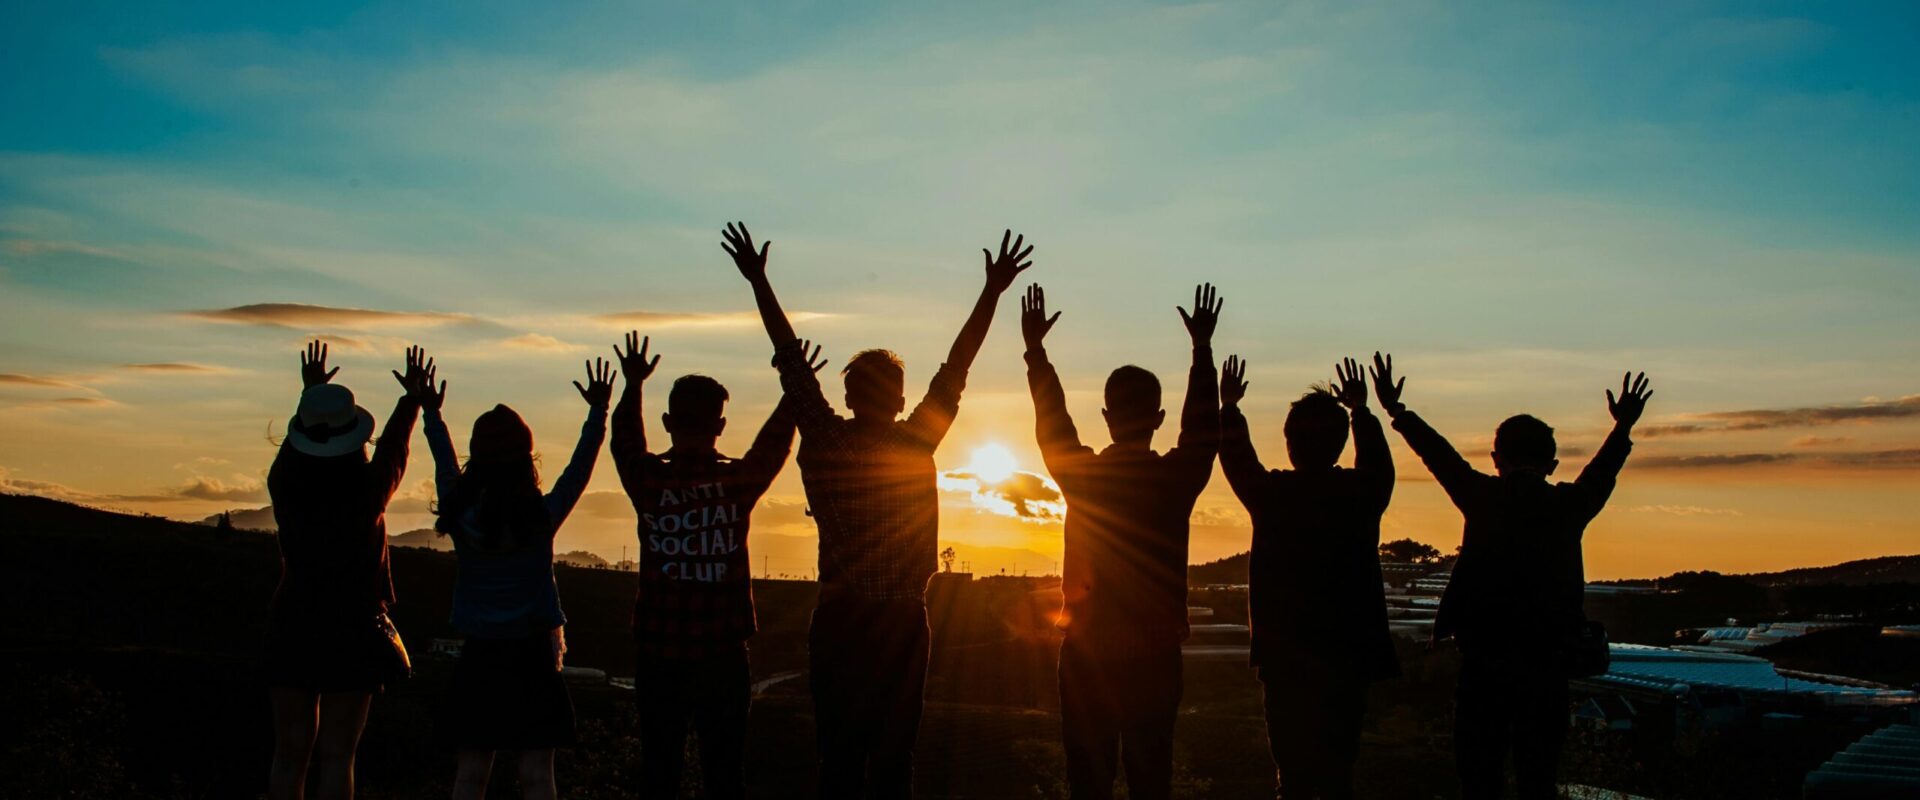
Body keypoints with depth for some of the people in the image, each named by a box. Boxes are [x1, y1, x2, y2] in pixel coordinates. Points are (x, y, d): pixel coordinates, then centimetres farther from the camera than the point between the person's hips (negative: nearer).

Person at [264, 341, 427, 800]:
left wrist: (311, 393, 35)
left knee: (289, 754, 9)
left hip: (291, 632, 3)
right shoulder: (368, 493, -9)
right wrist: (414, 397, 27)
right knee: (336, 756, 1)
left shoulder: (285, 489, -3)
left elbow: (294, 447, 19)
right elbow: (394, 449, 10)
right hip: (353, 634, -3)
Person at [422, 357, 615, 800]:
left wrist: (431, 414, 28)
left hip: (477, 658, 2)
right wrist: (598, 411, 13)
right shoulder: (542, 515, -12)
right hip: (532, 656, -2)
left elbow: (446, 468, 14)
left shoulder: (460, 515, -5)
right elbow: (580, 467, 2)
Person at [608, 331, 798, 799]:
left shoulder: (647, 481, -5)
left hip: (658, 655, 1)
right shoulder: (739, 481, -7)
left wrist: (633, 385, 31)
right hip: (722, 655, -1)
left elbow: (625, 441, 18)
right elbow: (775, 443, 14)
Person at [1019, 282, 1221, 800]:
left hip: (1088, 656, 0)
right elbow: (1202, 427, 12)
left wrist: (1035, 349, 22)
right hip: (1156, 657, 1)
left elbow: (1050, 422, 10)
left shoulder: (1083, 476, -6)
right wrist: (1202, 348, 23)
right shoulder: (1176, 479, -6)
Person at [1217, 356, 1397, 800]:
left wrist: (1229, 406, 29)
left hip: (1285, 658, -1)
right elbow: (1378, 462, 21)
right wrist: (1360, 410, 35)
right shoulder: (1361, 493, -4)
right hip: (1348, 656, 1)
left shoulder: (1273, 493, -8)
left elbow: (1237, 461, 14)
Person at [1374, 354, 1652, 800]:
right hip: (1548, 666, 2)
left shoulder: (1483, 498, -3)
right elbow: (1600, 475, 15)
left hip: (1484, 664, -1)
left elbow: (1441, 457, 9)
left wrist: (1395, 409, 21)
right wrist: (1623, 427, 30)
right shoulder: (1569, 506, -1)